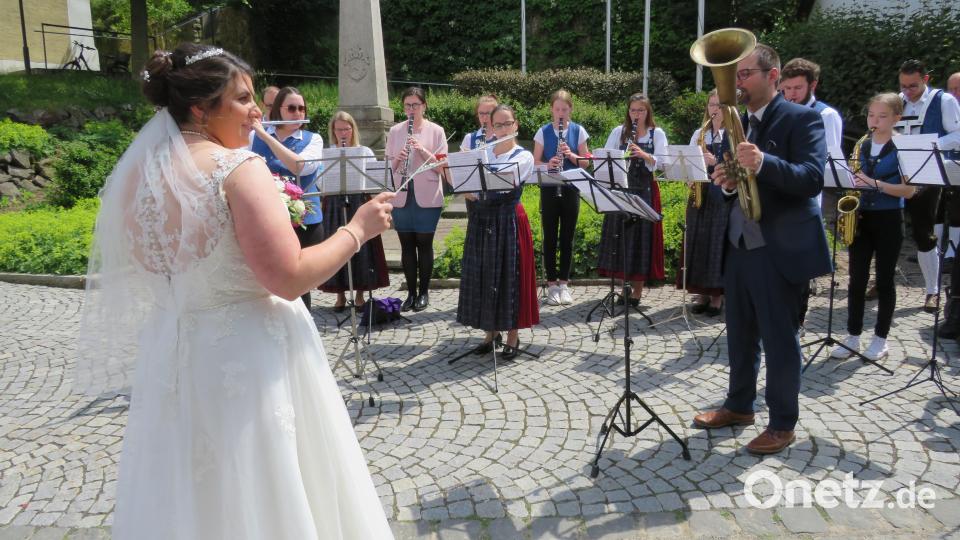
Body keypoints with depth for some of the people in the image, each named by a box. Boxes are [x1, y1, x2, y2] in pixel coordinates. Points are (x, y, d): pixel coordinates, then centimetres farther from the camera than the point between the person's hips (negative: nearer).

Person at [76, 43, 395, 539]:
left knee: (186, 493, 23)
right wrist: (357, 229, -10)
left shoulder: (137, 173, 4)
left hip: (172, 353, 7)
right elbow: (290, 277, -23)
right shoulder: (238, 168, -18)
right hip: (249, 354, -7)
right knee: (260, 491, 11)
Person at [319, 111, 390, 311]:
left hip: (359, 203, 0)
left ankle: (359, 293, 13)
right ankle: (340, 295, 13)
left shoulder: (365, 152, 7)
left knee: (360, 248, 1)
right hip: (335, 205, 1)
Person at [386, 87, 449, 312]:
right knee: (407, 245, 6)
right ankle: (411, 293, 16)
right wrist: (398, 159, -13)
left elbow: (440, 167, -4)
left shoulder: (436, 131, 0)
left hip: (427, 197, -2)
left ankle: (424, 292, 15)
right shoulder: (395, 131, 8)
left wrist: (422, 149, -18)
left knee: (424, 244, 3)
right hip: (401, 196, 3)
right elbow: (389, 166, 8)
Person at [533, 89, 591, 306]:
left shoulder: (578, 131, 2)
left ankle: (564, 283, 15)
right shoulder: (543, 132, 0)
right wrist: (548, 164, -20)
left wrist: (570, 155, -16)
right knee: (550, 237, 3)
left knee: (567, 237, 5)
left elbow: (585, 162, 3)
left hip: (571, 189, 1)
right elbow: (535, 162, 0)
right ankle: (552, 284, 11)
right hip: (549, 189, -1)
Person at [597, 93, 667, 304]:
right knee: (620, 234, 2)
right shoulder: (618, 132, 8)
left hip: (645, 190, -2)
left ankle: (637, 289, 7)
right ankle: (624, 284, 14)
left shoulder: (657, 134, 4)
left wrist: (643, 154, -24)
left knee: (641, 236, -1)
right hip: (620, 188, 2)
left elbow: (662, 162, -7)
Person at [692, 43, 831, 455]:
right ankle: (739, 406, 32)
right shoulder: (736, 123, 13)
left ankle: (782, 424, 16)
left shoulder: (802, 119, -8)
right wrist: (727, 181, -7)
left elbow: (812, 179, -21)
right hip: (738, 243, 7)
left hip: (780, 247, -7)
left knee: (779, 339, 2)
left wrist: (763, 164, -36)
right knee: (740, 333, 16)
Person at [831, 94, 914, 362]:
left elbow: (909, 190, -11)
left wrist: (876, 184, -23)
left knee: (884, 280, 4)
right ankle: (853, 336, 11)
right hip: (861, 217, 4)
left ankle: (880, 339, 13)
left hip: (888, 219, -4)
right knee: (857, 279, 3)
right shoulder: (863, 146, 9)